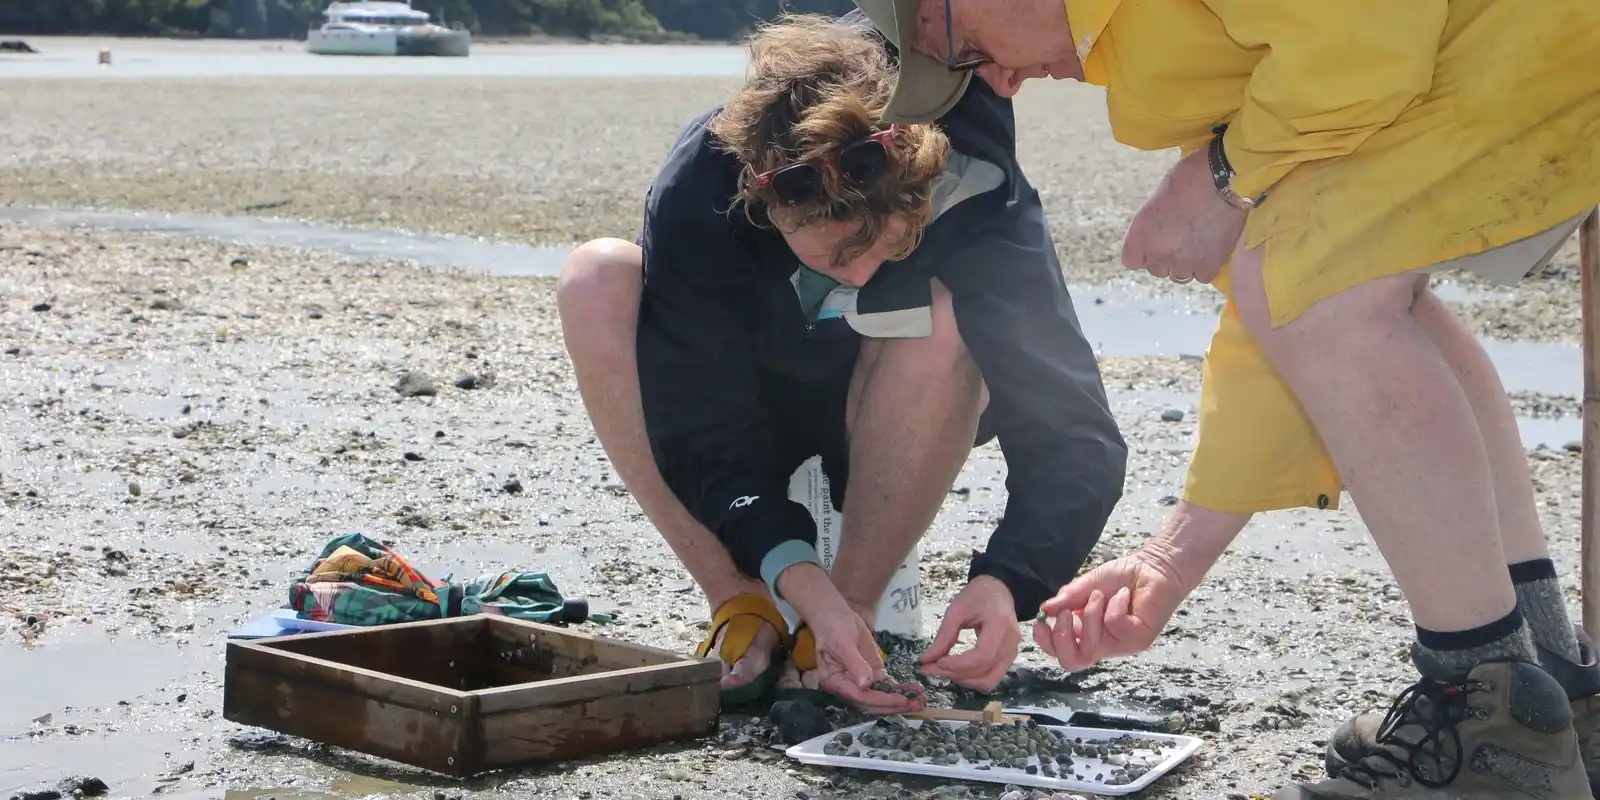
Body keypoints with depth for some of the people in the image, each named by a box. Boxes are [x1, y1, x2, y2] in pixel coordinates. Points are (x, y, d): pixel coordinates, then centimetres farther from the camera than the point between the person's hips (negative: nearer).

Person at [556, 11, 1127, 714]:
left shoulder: (976, 196, -32)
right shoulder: (697, 190, -31)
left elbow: (1071, 437, -33)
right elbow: (705, 432, -29)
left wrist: (1007, 581, -50)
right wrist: (797, 580, -44)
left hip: (891, 426, -1)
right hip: (748, 410, 1)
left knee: (940, 321, -36)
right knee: (596, 282, -28)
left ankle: (859, 601, -18)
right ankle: (741, 607, -18)